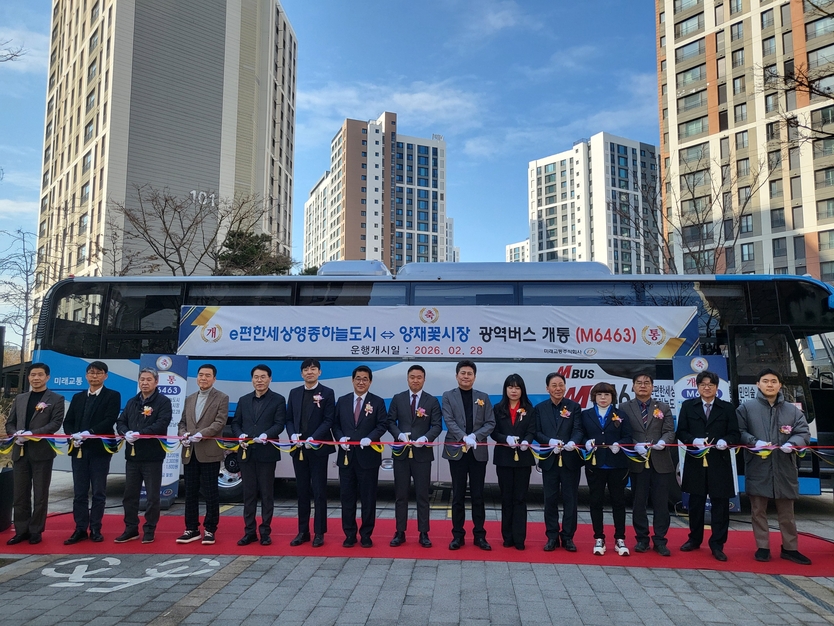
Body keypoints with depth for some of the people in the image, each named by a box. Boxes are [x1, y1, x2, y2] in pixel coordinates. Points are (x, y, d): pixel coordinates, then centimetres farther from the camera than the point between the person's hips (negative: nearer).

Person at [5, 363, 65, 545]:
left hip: (42, 452, -4)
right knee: (20, 494, 8)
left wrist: (32, 433, -20)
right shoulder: (20, 399, 16)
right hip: (20, 452, 5)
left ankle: (36, 531, 11)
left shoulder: (56, 399, 1)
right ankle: (21, 530, 17)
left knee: (40, 494, 2)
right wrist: (15, 434, -7)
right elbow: (10, 423, 14)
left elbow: (56, 423, -10)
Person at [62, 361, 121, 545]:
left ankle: (95, 529, 10)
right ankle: (80, 529, 13)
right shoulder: (78, 397, 16)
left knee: (98, 492, 2)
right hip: (79, 449, 4)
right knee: (79, 492, 7)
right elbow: (68, 421, 11)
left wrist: (89, 433, -22)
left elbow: (110, 420, -12)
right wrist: (73, 436, -9)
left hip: (99, 449, -4)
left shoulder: (113, 396, 1)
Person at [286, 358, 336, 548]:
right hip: (298, 448, 4)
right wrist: (293, 434, -9)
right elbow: (289, 418, 10)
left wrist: (313, 438, -19)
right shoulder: (294, 393, 11)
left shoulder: (327, 393, -2)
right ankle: (303, 531, 19)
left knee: (319, 491, 2)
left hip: (318, 448, -4)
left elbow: (328, 420, -8)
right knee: (302, 491, 10)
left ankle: (319, 533, 10)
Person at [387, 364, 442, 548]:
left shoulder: (432, 401, 3)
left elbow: (437, 425, -3)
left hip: (422, 453, -1)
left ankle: (423, 533, 13)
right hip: (401, 452, 1)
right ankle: (400, 533, 15)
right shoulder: (397, 399, 7)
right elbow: (390, 422, 4)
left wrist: (426, 438, -20)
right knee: (400, 494, 7)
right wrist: (400, 434, -14)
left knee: (422, 494, 5)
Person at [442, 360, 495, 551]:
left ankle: (480, 535, 15)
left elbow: (490, 423, 1)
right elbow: (449, 421, -8)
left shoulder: (483, 397, 8)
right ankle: (458, 535, 14)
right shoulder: (448, 396, 3)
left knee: (478, 495, 6)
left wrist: (475, 436, -15)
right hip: (457, 451, -1)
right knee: (458, 495, 5)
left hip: (478, 452, 1)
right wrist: (464, 437, -22)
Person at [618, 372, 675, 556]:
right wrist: (635, 446, -18)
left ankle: (660, 540, 13)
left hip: (661, 462, 1)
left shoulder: (664, 408, 11)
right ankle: (642, 539, 16)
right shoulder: (624, 408, 5)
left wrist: (663, 441, -19)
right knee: (639, 502, 6)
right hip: (637, 462, -1)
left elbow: (670, 431, 2)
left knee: (661, 502, 3)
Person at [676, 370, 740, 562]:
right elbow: (681, 432, 3)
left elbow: (735, 434, 3)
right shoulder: (688, 406, 7)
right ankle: (694, 539, 24)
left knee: (720, 504, 1)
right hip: (695, 461, 1)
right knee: (696, 503, 10)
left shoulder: (727, 408, 7)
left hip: (719, 463, 0)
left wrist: (726, 441, -18)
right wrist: (693, 440, -16)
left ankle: (717, 544, 11)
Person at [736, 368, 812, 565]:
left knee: (787, 512, 12)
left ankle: (790, 548, 25)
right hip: (757, 468, -2)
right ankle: (762, 547, 17)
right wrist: (754, 442, -18)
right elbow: (739, 432, -1)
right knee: (758, 510, 6)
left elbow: (804, 433, 3)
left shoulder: (793, 410, 7)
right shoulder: (746, 408, 1)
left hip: (784, 469, 2)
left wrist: (791, 443, -16)